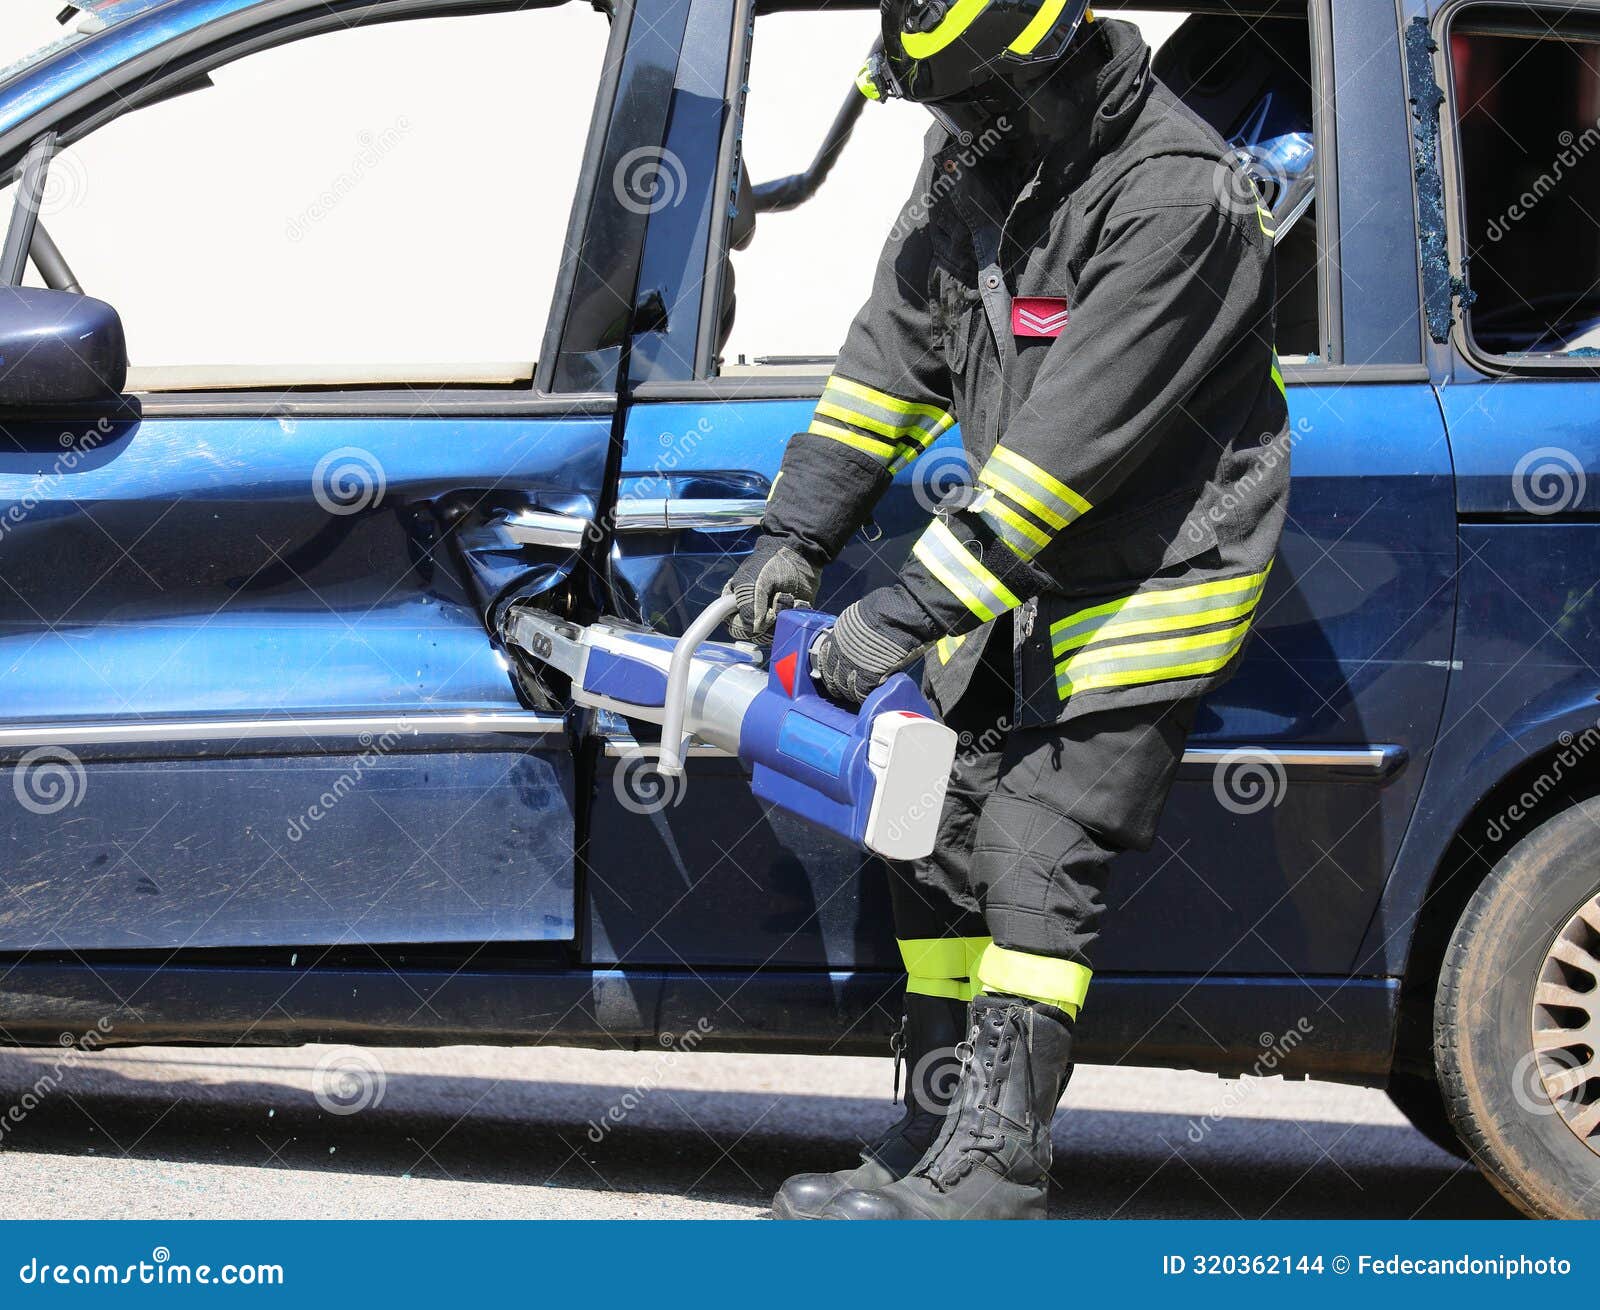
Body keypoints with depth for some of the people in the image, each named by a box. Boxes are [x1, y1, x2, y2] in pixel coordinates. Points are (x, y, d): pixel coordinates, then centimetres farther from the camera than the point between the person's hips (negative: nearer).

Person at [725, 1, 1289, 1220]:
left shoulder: (1176, 196, -26)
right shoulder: (974, 158, 2)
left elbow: (1071, 441, -29)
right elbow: (897, 351, 9)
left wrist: (906, 613, -28)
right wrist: (795, 536, 2)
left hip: (1147, 588, -8)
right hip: (1013, 578, 8)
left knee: (1040, 868, -13)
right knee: (942, 844, 8)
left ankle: (988, 1175, -13)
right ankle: (938, 1132, 16)